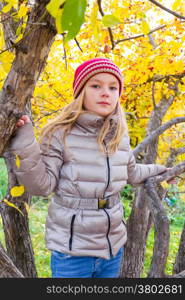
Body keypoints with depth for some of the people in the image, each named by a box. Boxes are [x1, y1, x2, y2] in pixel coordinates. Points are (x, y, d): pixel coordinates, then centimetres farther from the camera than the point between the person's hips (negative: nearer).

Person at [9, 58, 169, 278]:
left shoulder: (120, 136, 1)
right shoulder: (60, 134, -14)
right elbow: (42, 186, -15)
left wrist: (157, 169, 30)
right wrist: (25, 148, -27)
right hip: (72, 250, -5)